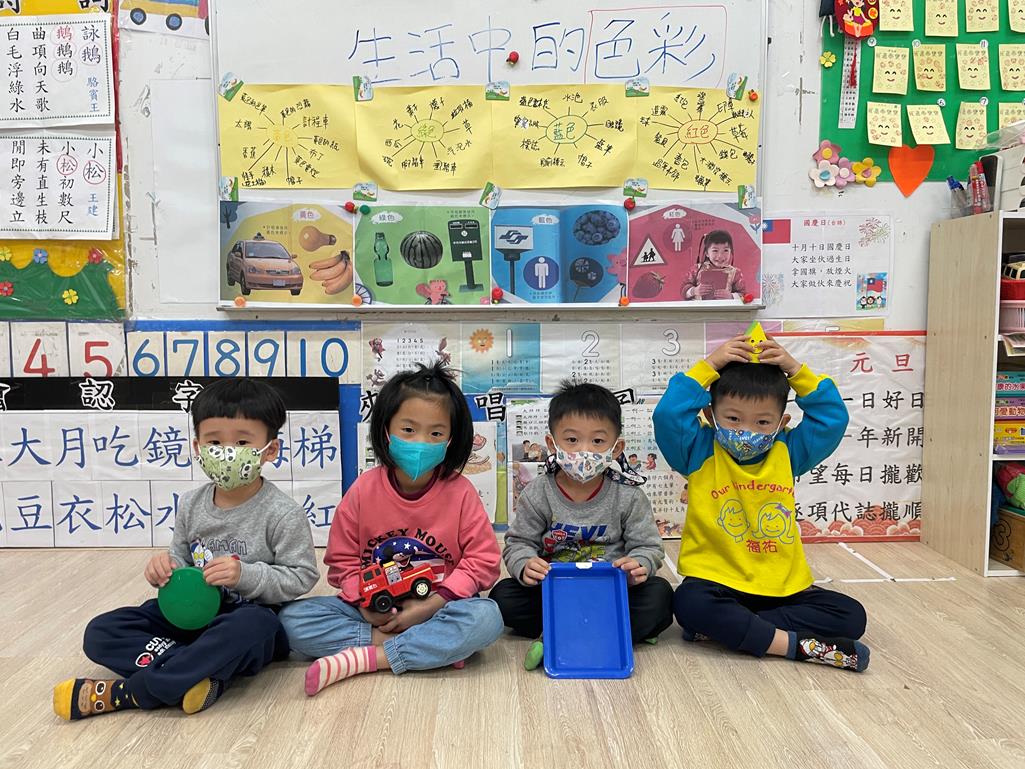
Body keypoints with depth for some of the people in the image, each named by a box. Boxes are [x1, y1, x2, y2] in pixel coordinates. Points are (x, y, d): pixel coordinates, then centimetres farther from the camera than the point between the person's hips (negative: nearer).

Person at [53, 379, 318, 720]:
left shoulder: (283, 513, -13)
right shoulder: (191, 505, 4)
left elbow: (302, 576, -11)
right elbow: (182, 558, 17)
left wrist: (245, 575, -24)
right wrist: (166, 567, -7)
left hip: (253, 616, -5)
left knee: (252, 627, -42)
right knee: (100, 632, -8)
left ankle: (124, 692, -28)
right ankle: (202, 673, -27)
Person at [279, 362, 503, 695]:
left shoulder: (459, 492, -8)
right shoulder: (364, 489, -5)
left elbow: (482, 559, -8)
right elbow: (342, 559, 2)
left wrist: (432, 604, -18)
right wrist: (364, 604, -15)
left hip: (437, 608, -1)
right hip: (373, 610, 2)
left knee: (486, 617, -32)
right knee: (293, 618, -20)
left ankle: (367, 658, -25)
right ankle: (436, 648, -22)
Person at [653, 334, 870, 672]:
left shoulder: (787, 454, 7)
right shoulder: (700, 453, -2)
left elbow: (833, 418, 2)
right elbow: (668, 415, -18)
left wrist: (796, 372, -4)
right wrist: (709, 366, -15)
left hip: (784, 588, 4)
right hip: (718, 583, -4)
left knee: (851, 616, -15)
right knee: (688, 603, -36)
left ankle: (727, 627, -19)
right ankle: (798, 645, -25)